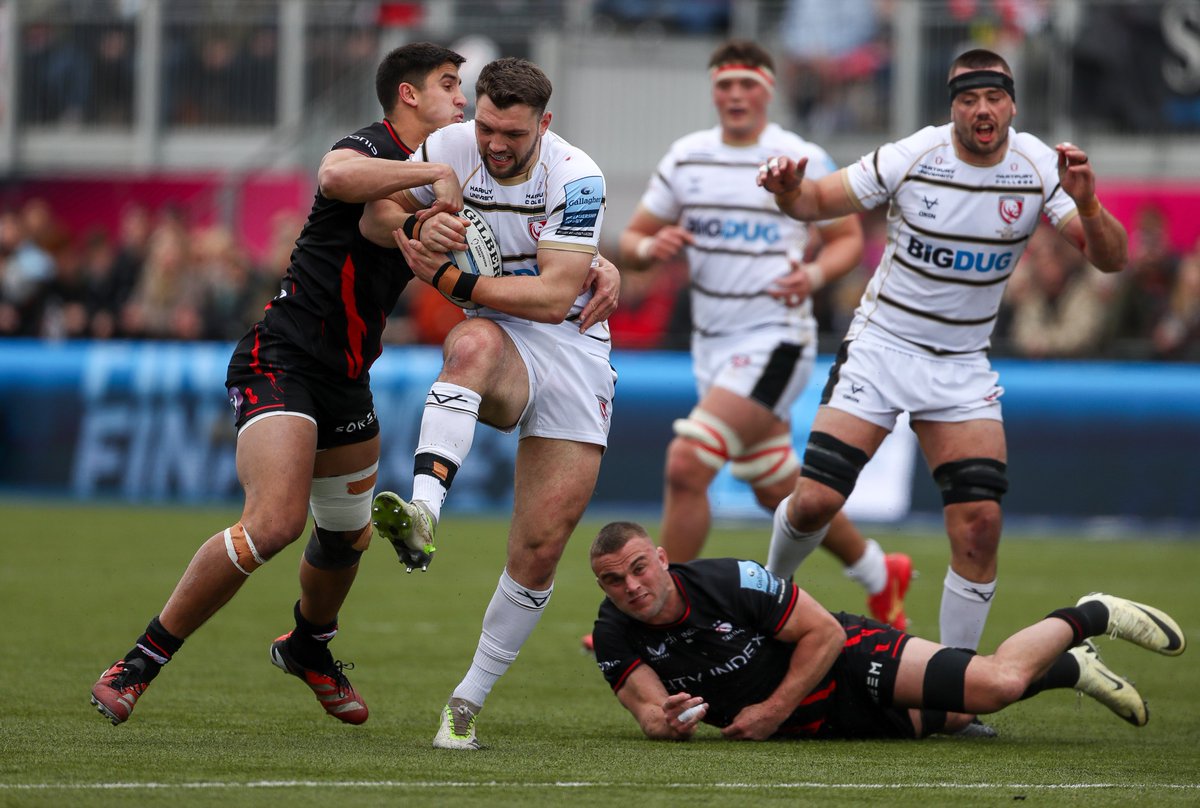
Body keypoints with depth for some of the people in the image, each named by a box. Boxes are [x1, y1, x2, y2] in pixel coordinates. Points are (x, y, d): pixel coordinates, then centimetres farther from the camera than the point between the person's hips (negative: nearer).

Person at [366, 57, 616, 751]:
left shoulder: (577, 179, -16)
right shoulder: (453, 148, -6)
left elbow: (554, 298, -20)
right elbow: (374, 218, 4)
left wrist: (448, 279, -22)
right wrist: (421, 225, -19)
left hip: (572, 349, -1)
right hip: (501, 341, 1)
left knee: (541, 550, -6)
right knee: (473, 342, -40)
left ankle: (470, 700, 10)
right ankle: (423, 511, -58)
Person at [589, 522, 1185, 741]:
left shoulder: (731, 583, -28)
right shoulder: (615, 634, -16)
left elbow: (825, 633, -21)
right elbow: (648, 709, -22)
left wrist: (773, 711, -26)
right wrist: (665, 719, -46)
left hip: (847, 659, -6)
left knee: (996, 684, -22)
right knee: (948, 717, 22)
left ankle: (1090, 618, 8)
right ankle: (1071, 667, 46)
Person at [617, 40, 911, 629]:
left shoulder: (803, 160, -6)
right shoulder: (686, 158, 6)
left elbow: (848, 239, 3)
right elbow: (631, 244, 10)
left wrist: (814, 275, -17)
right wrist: (650, 247, -14)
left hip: (775, 340, -6)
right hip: (712, 345, 6)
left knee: (686, 464, -20)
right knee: (778, 489, 15)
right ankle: (879, 574, 38)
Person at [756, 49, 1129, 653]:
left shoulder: (1038, 168, -8)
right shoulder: (911, 158, -13)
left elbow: (1109, 259, -13)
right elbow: (817, 202, -6)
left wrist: (1085, 204, -34)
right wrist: (788, 190, -29)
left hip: (963, 365, 2)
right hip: (881, 347, -2)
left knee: (980, 523, -11)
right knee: (815, 502, -13)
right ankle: (772, 591, 21)